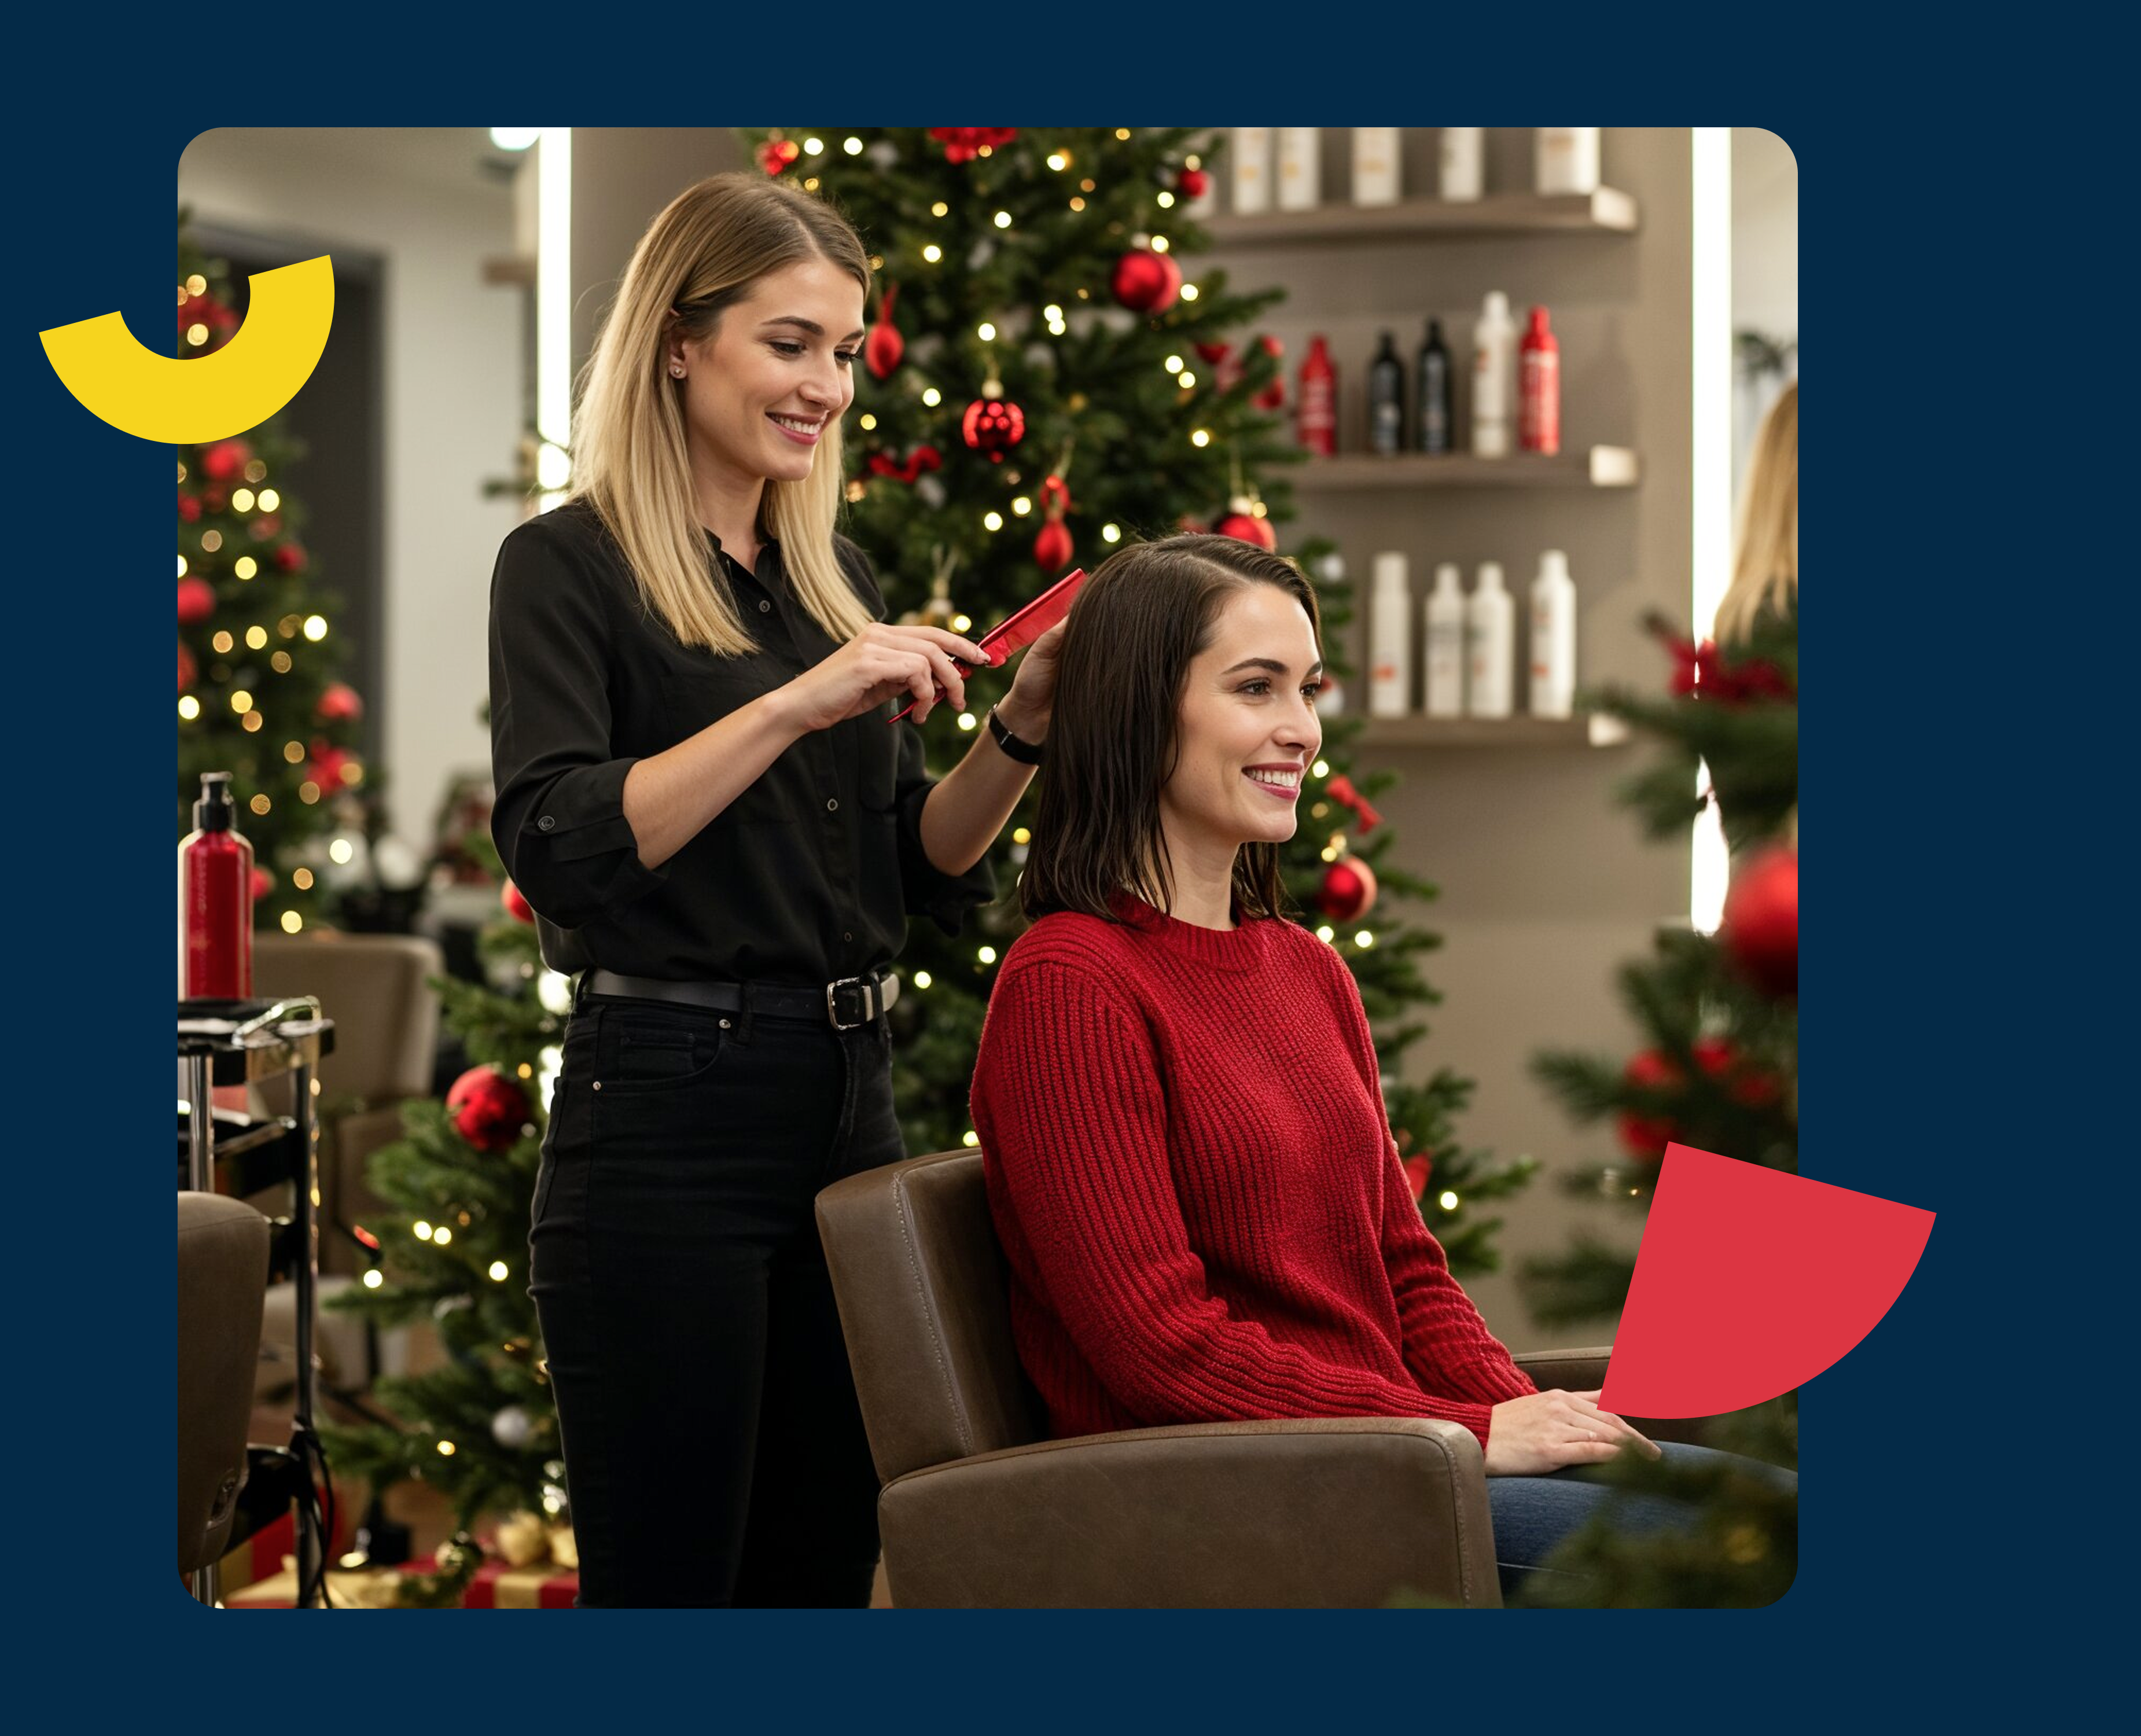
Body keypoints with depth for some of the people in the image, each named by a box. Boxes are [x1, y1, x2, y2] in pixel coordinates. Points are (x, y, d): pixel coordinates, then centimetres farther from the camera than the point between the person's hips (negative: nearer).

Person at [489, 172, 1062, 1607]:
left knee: (824, 1565, 11)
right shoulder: (570, 567, -5)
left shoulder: (837, 575, 14)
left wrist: (1021, 731, -3)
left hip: (847, 1108, 7)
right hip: (669, 1119, -7)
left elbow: (928, 875, 15)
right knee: (665, 1574, -1)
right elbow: (558, 846, -19)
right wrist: (800, 702, -23)